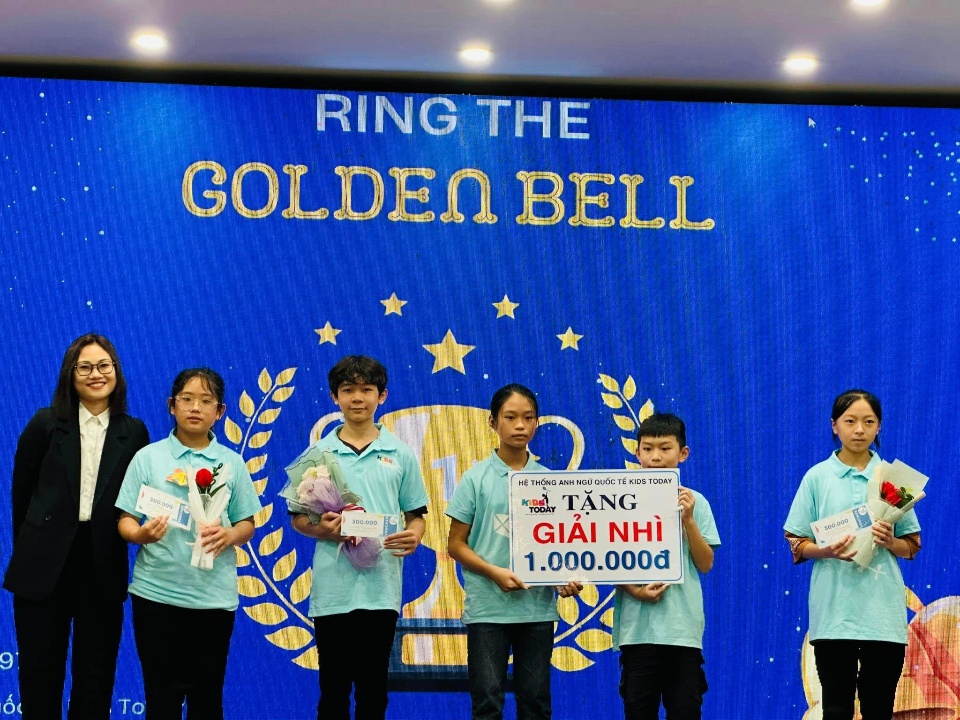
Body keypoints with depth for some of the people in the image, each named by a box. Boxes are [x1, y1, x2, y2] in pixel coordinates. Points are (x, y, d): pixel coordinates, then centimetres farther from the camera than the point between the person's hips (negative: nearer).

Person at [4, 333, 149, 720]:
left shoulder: (134, 433, 3)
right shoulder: (46, 424, 0)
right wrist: (32, 545, 7)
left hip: (104, 569, 1)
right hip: (44, 565, -1)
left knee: (96, 676, 10)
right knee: (39, 673, 6)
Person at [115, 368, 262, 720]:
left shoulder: (232, 463, 6)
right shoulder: (148, 457, 2)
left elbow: (247, 523, 9)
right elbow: (125, 521, 1)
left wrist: (229, 535, -13)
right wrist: (141, 533, -21)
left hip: (214, 594, 1)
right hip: (157, 591, -1)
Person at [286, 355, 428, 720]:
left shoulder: (401, 454, 6)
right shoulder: (317, 453, 5)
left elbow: (416, 516, 9)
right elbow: (298, 518, 7)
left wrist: (413, 536, -13)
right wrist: (321, 529, -15)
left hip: (382, 589, 0)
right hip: (332, 590, 0)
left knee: (373, 688, 6)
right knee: (333, 689, 5)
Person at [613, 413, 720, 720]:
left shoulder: (694, 501, 6)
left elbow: (705, 564, 3)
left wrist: (688, 520, -10)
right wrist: (635, 590, -13)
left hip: (683, 626, 1)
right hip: (638, 626, -1)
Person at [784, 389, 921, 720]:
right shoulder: (817, 477, 3)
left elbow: (912, 546, 10)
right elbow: (797, 544, 4)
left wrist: (890, 542, -11)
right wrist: (827, 550, -15)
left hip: (883, 610, 1)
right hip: (834, 610, -1)